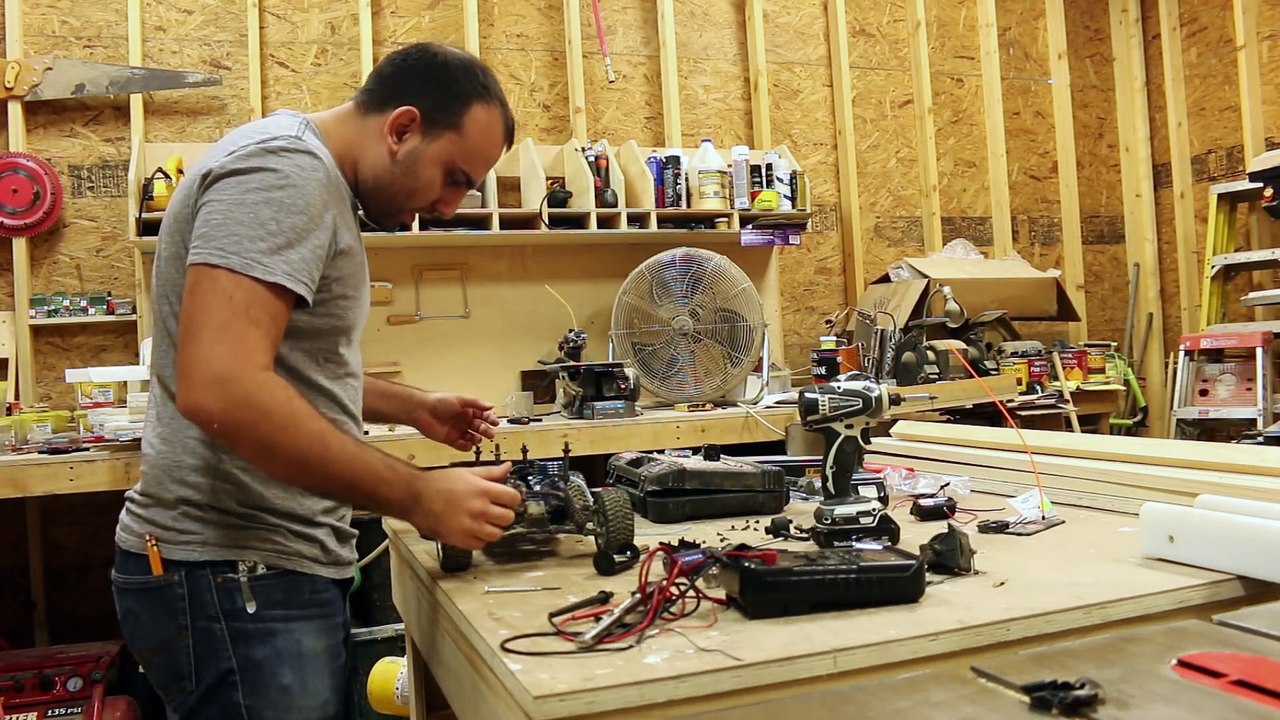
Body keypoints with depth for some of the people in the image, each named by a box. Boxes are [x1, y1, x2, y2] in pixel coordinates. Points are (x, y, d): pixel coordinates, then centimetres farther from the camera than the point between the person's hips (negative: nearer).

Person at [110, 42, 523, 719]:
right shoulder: (283, 170, -17)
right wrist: (419, 498, -24)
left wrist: (412, 406, 12)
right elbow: (220, 389, -30)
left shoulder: (315, 183, 16)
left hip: (270, 563, 10)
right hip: (235, 575, -10)